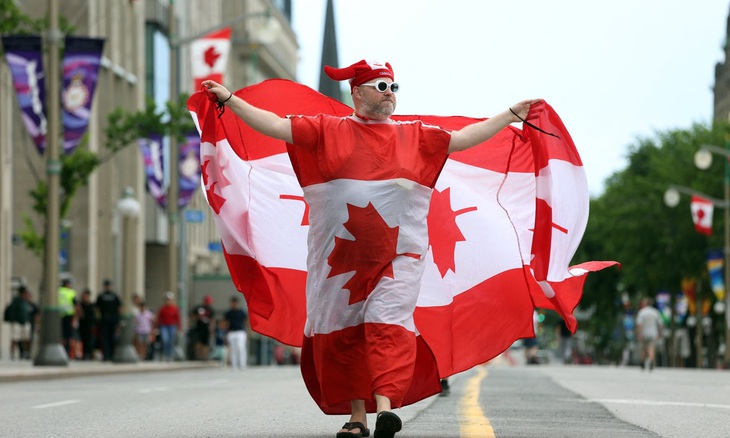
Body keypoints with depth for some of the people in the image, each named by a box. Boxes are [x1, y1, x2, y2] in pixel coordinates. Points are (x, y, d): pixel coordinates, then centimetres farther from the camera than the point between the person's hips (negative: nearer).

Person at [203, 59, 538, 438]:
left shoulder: (415, 136, 14)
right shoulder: (327, 130, 9)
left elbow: (464, 138, 17)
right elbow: (275, 125, 7)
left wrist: (511, 114, 17)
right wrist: (230, 100, 2)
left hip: (398, 253, 0)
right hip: (341, 254, 0)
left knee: (388, 324, -16)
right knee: (346, 333, 2)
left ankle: (385, 403, -26)